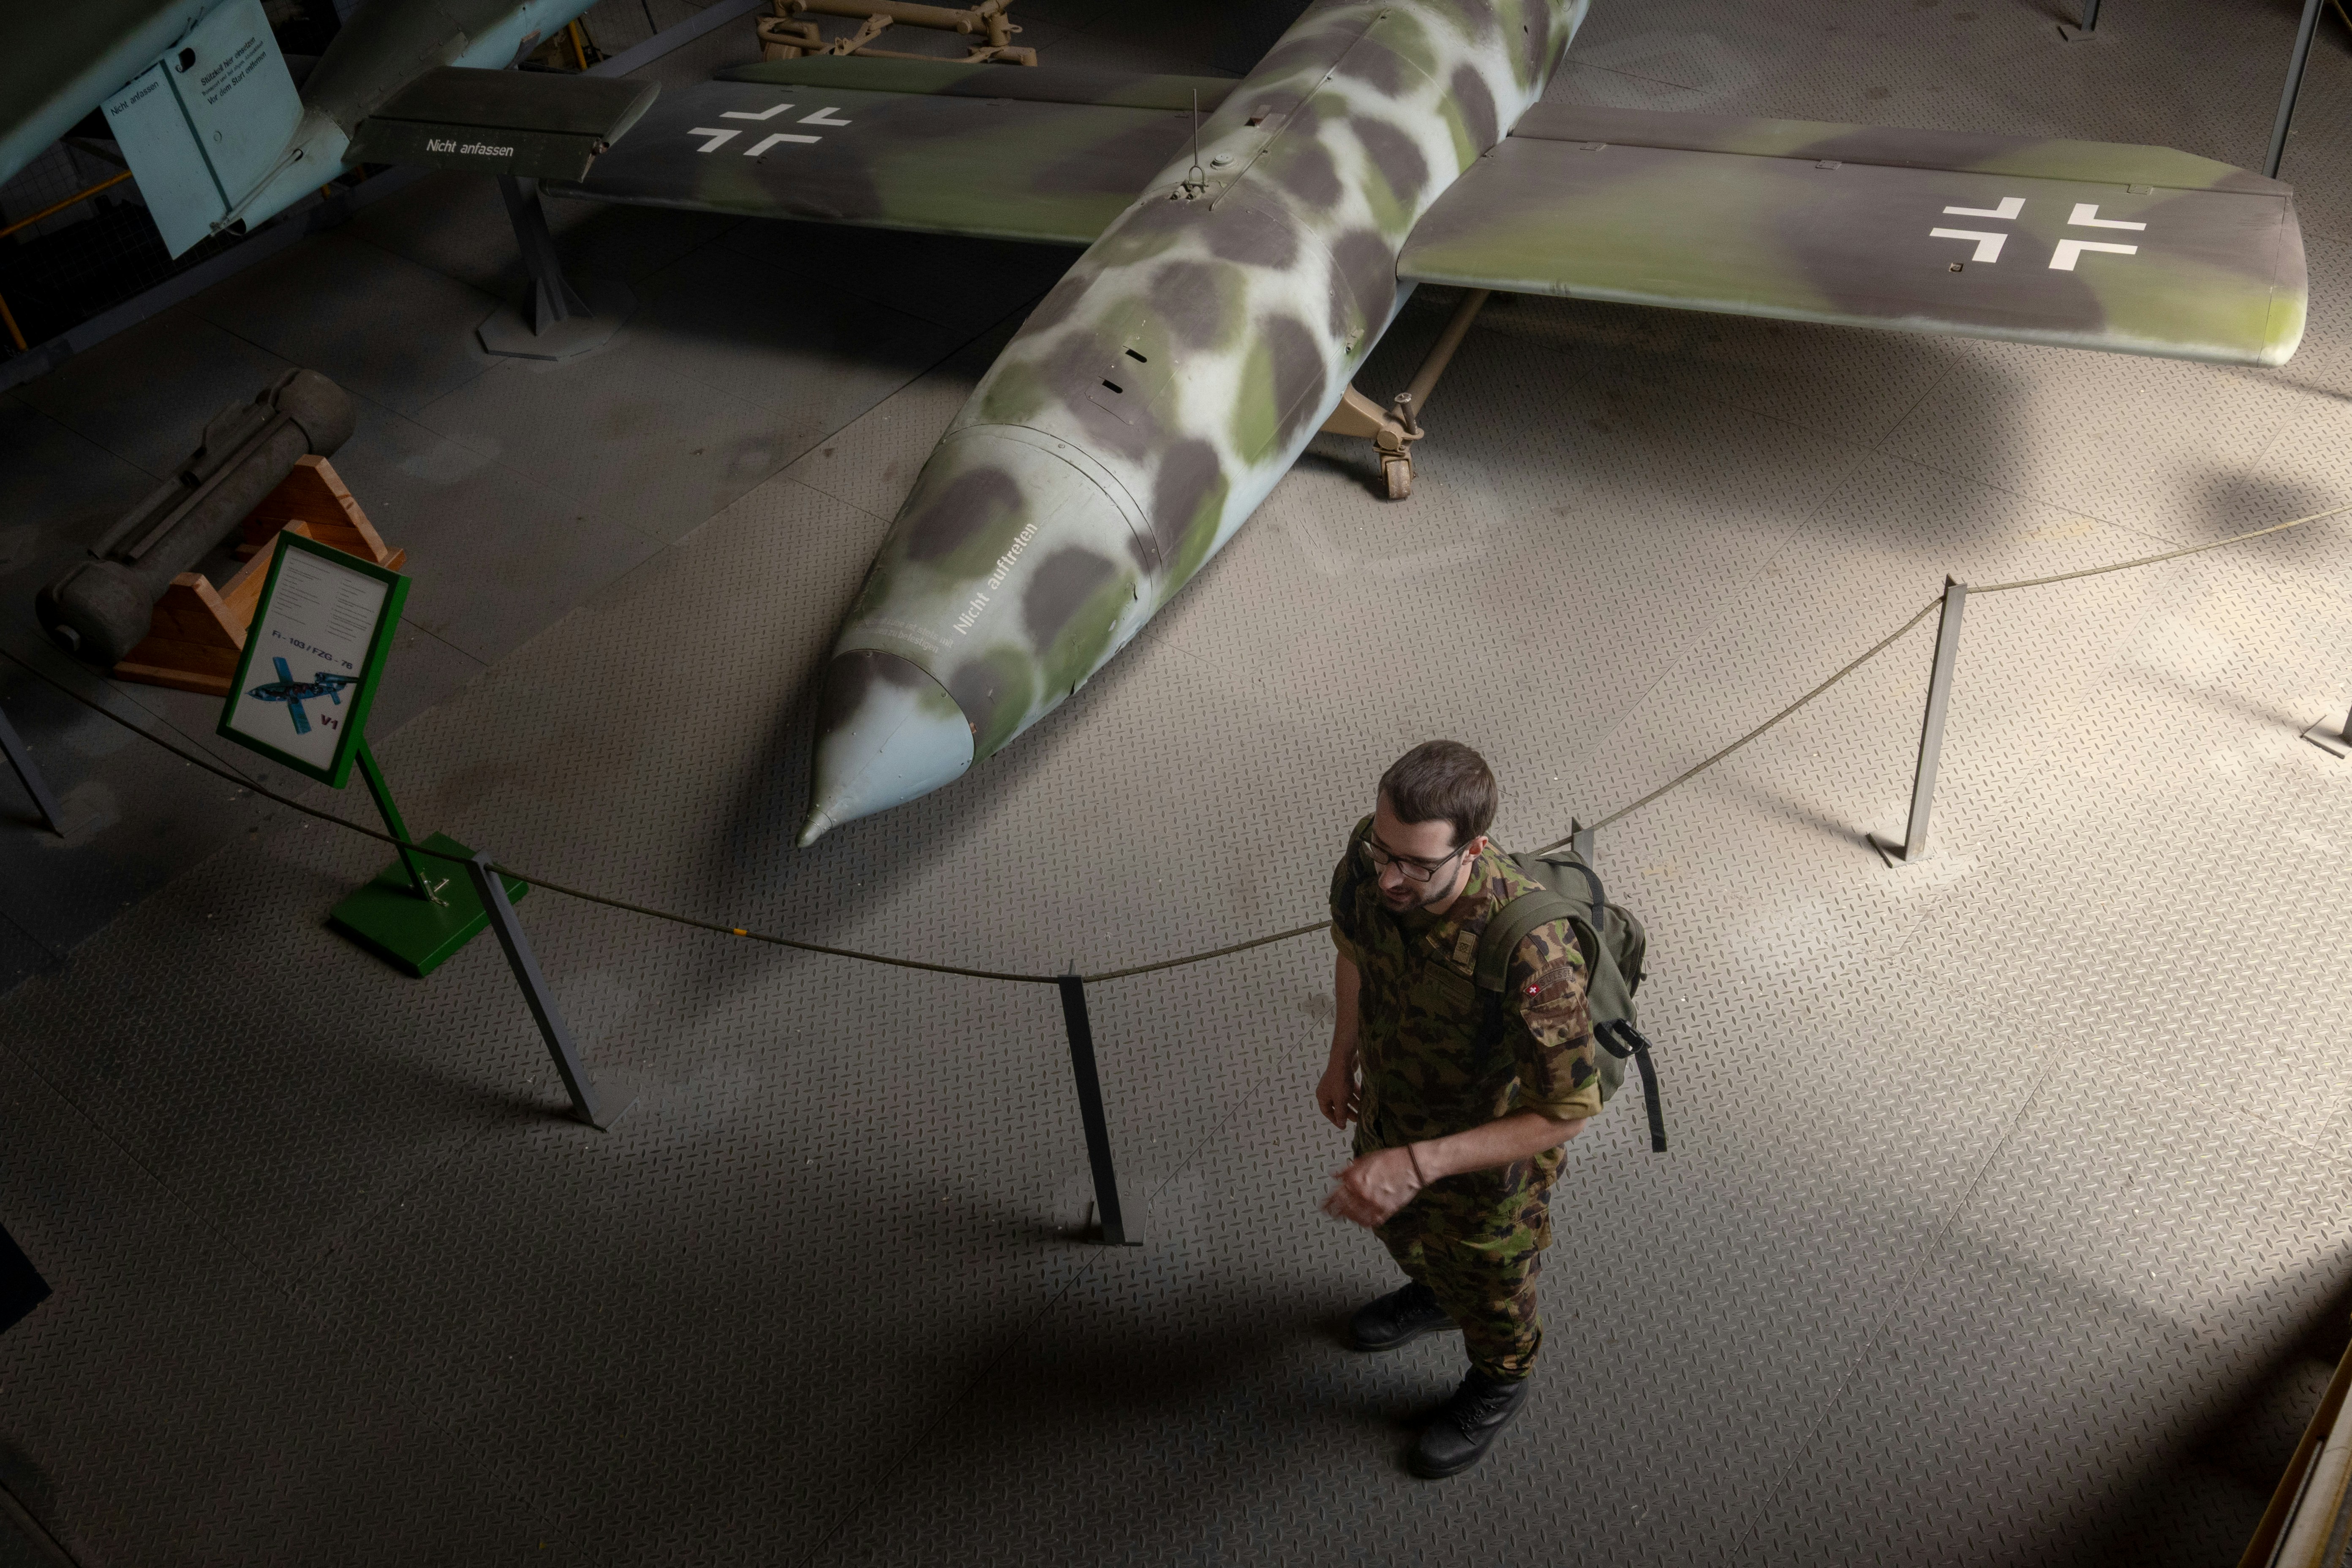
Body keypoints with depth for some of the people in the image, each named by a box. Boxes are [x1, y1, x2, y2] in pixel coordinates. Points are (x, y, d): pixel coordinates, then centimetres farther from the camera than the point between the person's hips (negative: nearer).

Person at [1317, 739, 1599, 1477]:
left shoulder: (1532, 957, -45)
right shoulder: (1371, 858, -27)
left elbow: (1564, 1113, -32)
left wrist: (1418, 1165, -37)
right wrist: (1343, 1058, 6)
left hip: (1488, 1149, -5)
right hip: (1389, 1109, 5)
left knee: (1485, 1284, 26)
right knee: (1398, 1223, 35)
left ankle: (1498, 1384, 60)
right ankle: (1433, 1293, 70)